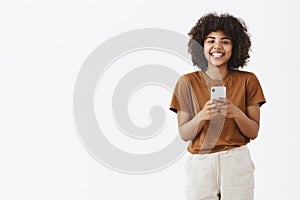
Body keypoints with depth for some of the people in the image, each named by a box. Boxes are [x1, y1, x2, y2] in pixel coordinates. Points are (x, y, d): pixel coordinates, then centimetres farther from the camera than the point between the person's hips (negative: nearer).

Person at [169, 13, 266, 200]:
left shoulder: (247, 80, 1)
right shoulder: (187, 82, 0)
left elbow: (254, 133, 1)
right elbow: (184, 134, -1)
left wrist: (236, 113, -17)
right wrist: (202, 116, -20)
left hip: (237, 162, 0)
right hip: (200, 164, 0)